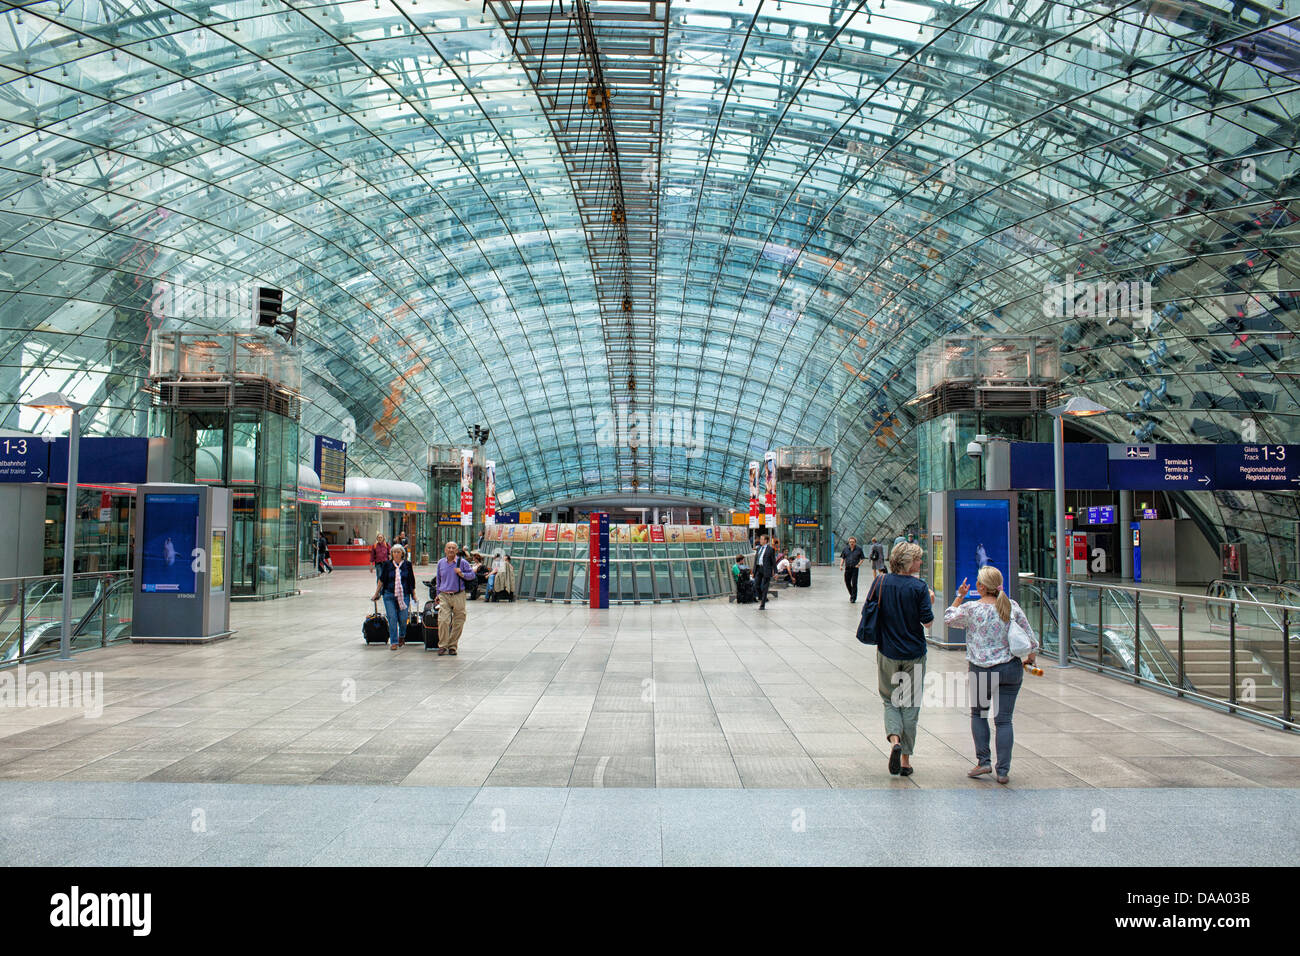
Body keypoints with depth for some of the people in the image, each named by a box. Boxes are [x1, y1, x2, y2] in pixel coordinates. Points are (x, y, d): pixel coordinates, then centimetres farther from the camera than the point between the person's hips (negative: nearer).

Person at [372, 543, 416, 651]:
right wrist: (376, 593, 11)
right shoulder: (387, 564, 3)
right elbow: (381, 580, 9)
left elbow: (412, 581, 10)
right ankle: (393, 642, 4)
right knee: (392, 619, -4)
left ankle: (402, 636, 28)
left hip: (404, 595, 0)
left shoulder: (407, 565, 4)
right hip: (389, 595, 0)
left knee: (403, 618, -1)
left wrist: (413, 594, 12)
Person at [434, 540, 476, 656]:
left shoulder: (462, 562, 0)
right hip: (444, 596, 1)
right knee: (443, 621, -13)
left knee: (458, 623, 2)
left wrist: (461, 574, -13)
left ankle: (452, 646, 15)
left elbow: (472, 575, 5)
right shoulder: (441, 562, 10)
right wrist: (438, 594, 21)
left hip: (458, 596, -1)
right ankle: (442, 646, -4)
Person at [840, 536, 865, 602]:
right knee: (847, 582, 6)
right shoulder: (846, 549, 9)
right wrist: (841, 565, -2)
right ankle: (851, 594, 31)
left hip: (855, 568, -3)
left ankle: (853, 598, 0)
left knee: (854, 583, -6)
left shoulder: (859, 549, 2)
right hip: (847, 568, 3)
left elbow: (862, 558, 6)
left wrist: (858, 564, -9)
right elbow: (842, 558, 12)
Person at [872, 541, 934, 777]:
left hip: (887, 653, 2)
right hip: (914, 654, -2)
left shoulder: (881, 583, -3)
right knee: (910, 706, 9)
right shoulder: (919, 587, -11)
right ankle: (906, 759, 13)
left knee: (890, 700, 15)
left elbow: (866, 612, 2)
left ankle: (894, 740, -12)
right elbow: (927, 621, -10)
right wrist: (929, 600, 6)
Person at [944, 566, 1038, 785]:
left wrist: (960, 596, 15)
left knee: (978, 714, 18)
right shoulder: (1012, 607, -2)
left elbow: (948, 619, 9)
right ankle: (1003, 771, 6)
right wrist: (1030, 659, 21)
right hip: (1011, 669, 2)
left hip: (982, 670, -2)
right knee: (1004, 720, 7)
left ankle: (983, 761, 11)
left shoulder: (971, 609, -10)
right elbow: (1030, 638, 5)